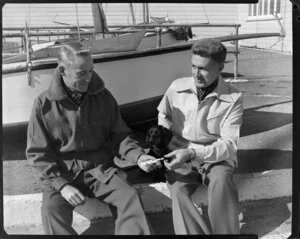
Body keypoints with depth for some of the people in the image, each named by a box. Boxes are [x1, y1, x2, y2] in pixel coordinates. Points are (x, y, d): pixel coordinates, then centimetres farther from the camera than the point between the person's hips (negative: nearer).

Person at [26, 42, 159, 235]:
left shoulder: (103, 97, 0)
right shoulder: (44, 105, -6)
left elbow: (119, 135, 6)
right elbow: (38, 153, -5)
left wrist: (138, 156, -13)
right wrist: (61, 184, -16)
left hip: (100, 168, 2)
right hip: (61, 173, -1)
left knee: (131, 197, -22)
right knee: (52, 211, -29)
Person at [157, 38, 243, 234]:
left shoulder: (233, 99, -9)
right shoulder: (177, 88, 0)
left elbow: (228, 144, -13)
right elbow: (163, 114, 21)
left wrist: (193, 153, -26)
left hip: (217, 157, -1)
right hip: (181, 158, 2)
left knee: (221, 181, -35)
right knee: (178, 191, -30)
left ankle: (226, 232, -19)